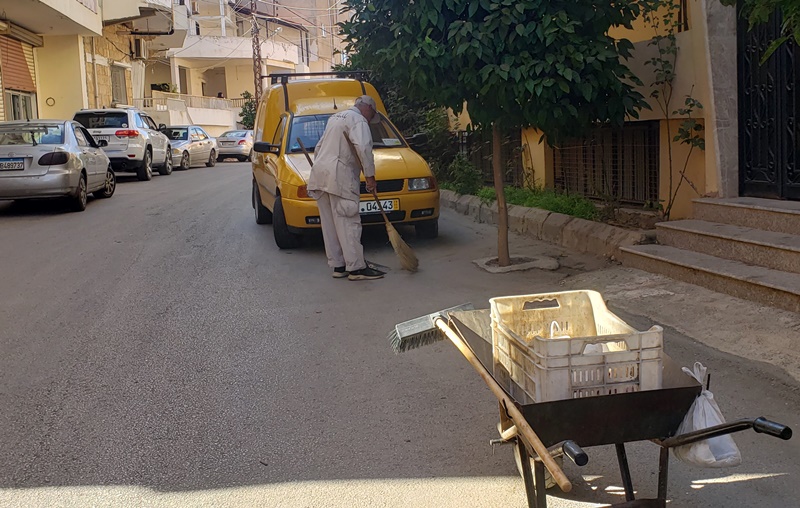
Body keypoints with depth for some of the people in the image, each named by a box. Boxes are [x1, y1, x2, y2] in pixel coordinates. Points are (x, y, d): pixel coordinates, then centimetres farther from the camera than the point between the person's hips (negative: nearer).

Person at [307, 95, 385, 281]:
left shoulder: (335, 118, 27)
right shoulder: (358, 120, -3)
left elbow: (319, 148, 30)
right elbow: (363, 148, -19)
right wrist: (370, 175, -16)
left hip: (319, 174, 9)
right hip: (339, 177, -9)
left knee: (330, 224, 9)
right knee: (348, 223, -9)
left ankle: (338, 266, 13)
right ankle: (356, 268, -9)